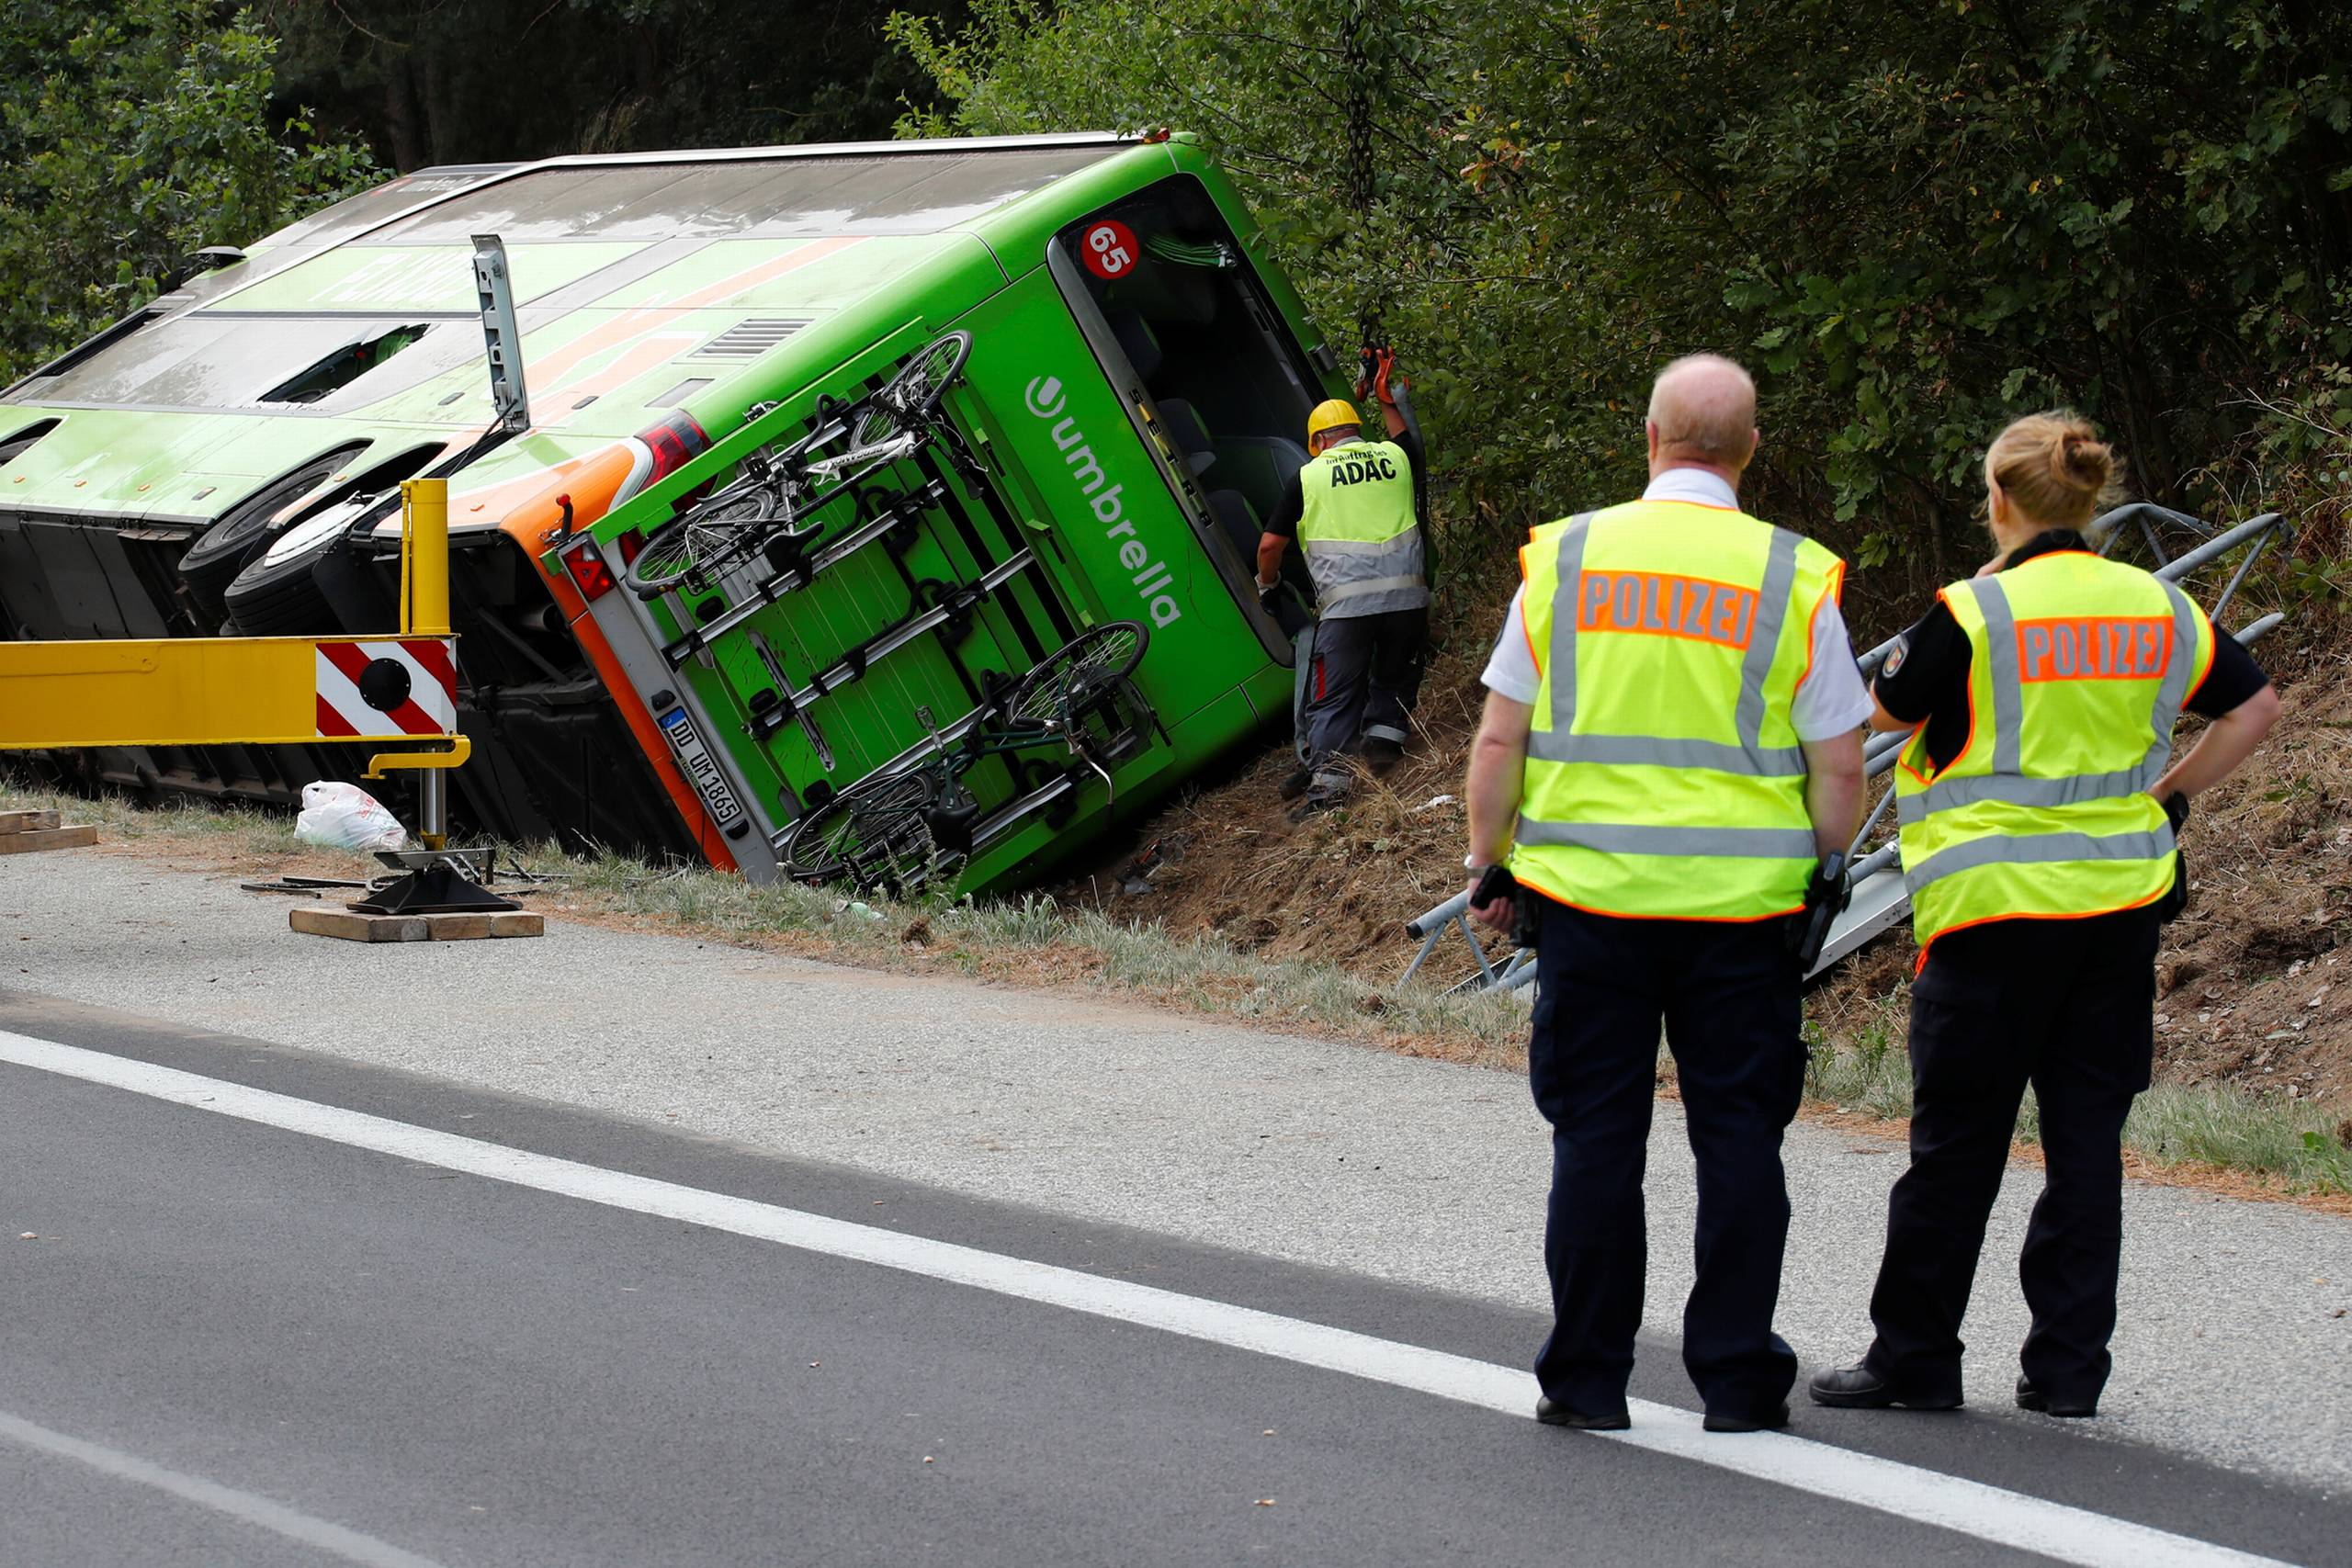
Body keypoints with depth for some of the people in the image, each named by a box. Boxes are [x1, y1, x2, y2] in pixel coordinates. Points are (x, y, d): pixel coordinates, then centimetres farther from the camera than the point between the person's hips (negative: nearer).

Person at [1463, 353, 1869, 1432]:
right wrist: (1822, 876, 13)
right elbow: (1839, 767, -2)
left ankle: (1587, 1377, 10)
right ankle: (1737, 1377, 8)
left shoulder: (1563, 559, 0)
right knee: (1737, 1136, 7)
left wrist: (1488, 863, 13)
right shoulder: (1794, 579, -3)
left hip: (1588, 895, 1)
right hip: (1743, 901, -1)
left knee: (1597, 1134, 7)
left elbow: (1498, 742, 2)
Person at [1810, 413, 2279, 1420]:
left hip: (1996, 906, -4)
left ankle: (1912, 1356, 12)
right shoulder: (2156, 607, 3)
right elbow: (2256, 706, 12)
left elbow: (1889, 709, 3)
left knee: (1957, 1145, 4)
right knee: (2087, 1138, 8)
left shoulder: (1976, 613, -11)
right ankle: (2068, 1367, 8)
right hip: (2121, 901, 4)